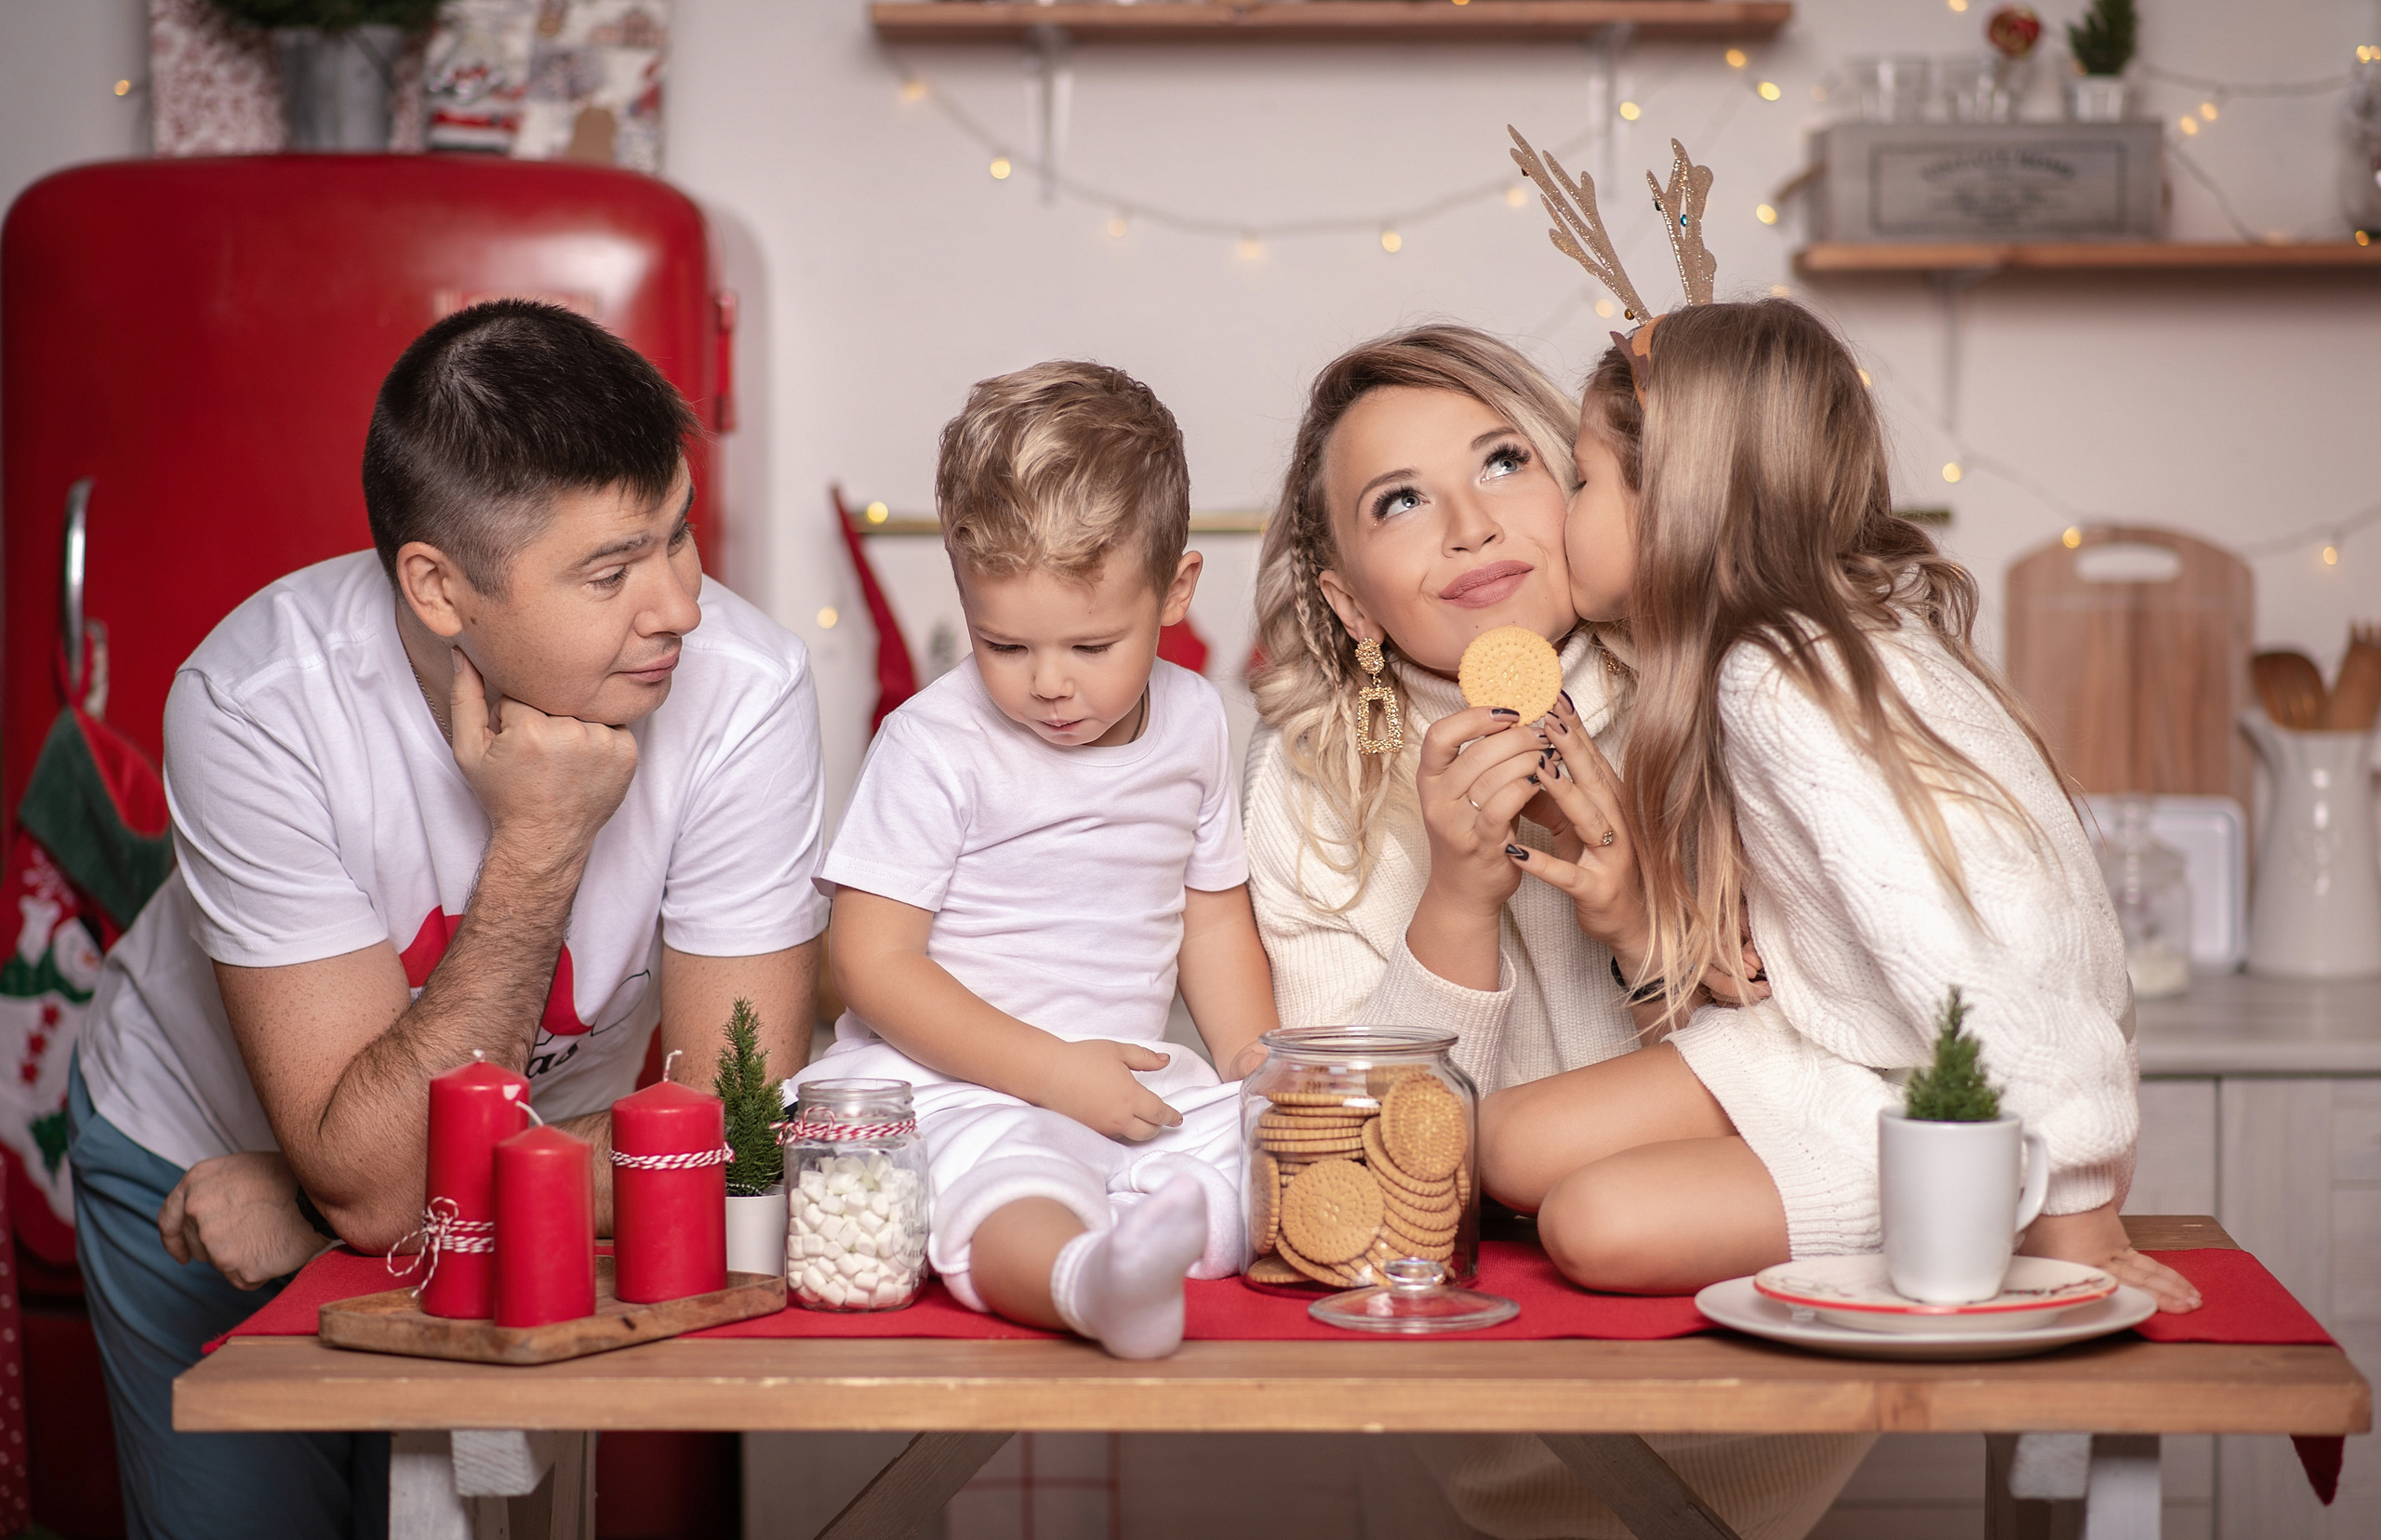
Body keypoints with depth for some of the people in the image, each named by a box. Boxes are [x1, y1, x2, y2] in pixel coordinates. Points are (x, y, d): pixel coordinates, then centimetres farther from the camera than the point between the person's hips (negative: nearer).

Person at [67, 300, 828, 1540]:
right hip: (198, 1154, -1)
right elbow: (374, 1185, -34)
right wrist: (538, 849, -41)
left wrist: (335, 1199, -25)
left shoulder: (744, 694, -30)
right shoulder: (256, 705, -34)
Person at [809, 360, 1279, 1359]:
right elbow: (872, 962, -11)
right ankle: (1086, 1278, -67)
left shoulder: (1193, 723, 8)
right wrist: (1052, 1071, -17)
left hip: (1134, 1084, 9)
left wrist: (1260, 1073, 6)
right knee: (1009, 1192, -40)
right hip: (957, 1088, -8)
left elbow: (1213, 915, 21)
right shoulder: (935, 743, -10)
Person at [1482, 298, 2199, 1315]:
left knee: (1598, 1223, -23)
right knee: (1516, 1143, 1)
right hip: (1836, 1042, 9)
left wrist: (2072, 1226, -29)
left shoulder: (1784, 693, -26)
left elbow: (1971, 973, -30)